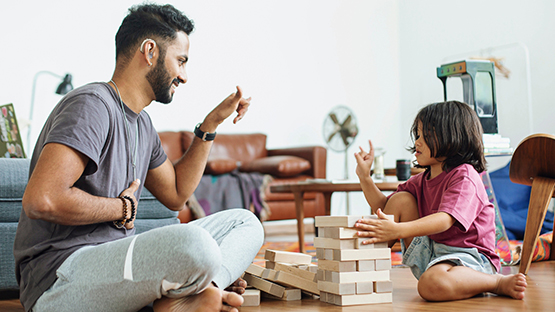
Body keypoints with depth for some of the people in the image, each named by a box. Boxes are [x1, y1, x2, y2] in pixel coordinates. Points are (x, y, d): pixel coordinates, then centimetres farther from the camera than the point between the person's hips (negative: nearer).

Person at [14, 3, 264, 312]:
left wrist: (211, 124, 21)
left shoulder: (141, 123, 17)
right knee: (194, 244, -37)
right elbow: (42, 200, -27)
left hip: (119, 258, 10)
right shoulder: (92, 104, -14)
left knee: (245, 222, 5)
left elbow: (175, 194, 27)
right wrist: (124, 208, -10)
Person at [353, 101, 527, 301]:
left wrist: (398, 230, -43)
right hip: (429, 252, 8)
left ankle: (500, 283, -16)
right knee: (400, 199, -4)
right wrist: (365, 177, 2)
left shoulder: (464, 177, -14)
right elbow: (385, 209, 14)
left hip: (468, 257, -8)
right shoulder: (421, 181, 11)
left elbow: (444, 220, -30)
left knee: (432, 285, -40)